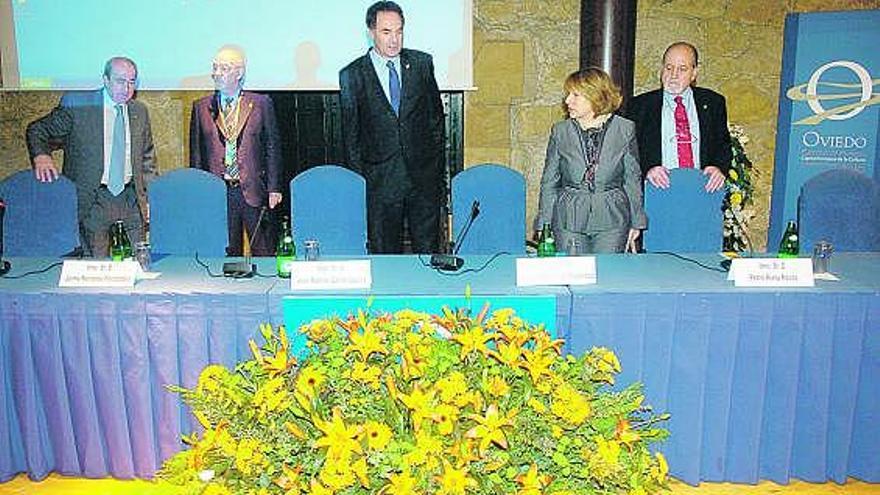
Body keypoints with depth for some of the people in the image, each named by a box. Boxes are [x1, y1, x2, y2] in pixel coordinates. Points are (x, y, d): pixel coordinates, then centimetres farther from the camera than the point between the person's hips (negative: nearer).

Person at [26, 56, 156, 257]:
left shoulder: (140, 111, 10)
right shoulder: (76, 104, -4)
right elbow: (37, 130, 2)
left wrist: (150, 199, 11)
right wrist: (41, 157, -19)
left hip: (131, 200, 3)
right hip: (91, 201, -3)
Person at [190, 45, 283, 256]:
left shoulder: (261, 104, 4)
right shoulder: (201, 108, 9)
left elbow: (272, 148, 4)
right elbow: (196, 154, 11)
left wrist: (274, 188, -2)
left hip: (254, 191, -1)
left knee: (264, 253, 3)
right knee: (225, 254, 6)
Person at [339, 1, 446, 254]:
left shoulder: (422, 63, 6)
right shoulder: (352, 75, 0)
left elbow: (436, 116, 11)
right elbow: (351, 134, 3)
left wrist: (438, 164, 7)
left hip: (424, 175, 2)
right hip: (380, 180, -1)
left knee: (428, 250, 6)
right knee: (384, 253, 6)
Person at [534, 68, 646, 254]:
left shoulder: (625, 129, 1)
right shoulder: (560, 131, 4)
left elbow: (633, 180, 6)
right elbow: (549, 182, 7)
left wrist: (636, 223, 5)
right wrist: (544, 225, 2)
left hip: (612, 220, -1)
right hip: (569, 220, 1)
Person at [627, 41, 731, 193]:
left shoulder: (713, 102, 15)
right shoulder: (640, 105, 8)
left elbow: (724, 144, 14)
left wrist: (719, 168, -7)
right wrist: (647, 169, -17)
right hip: (660, 188, -2)